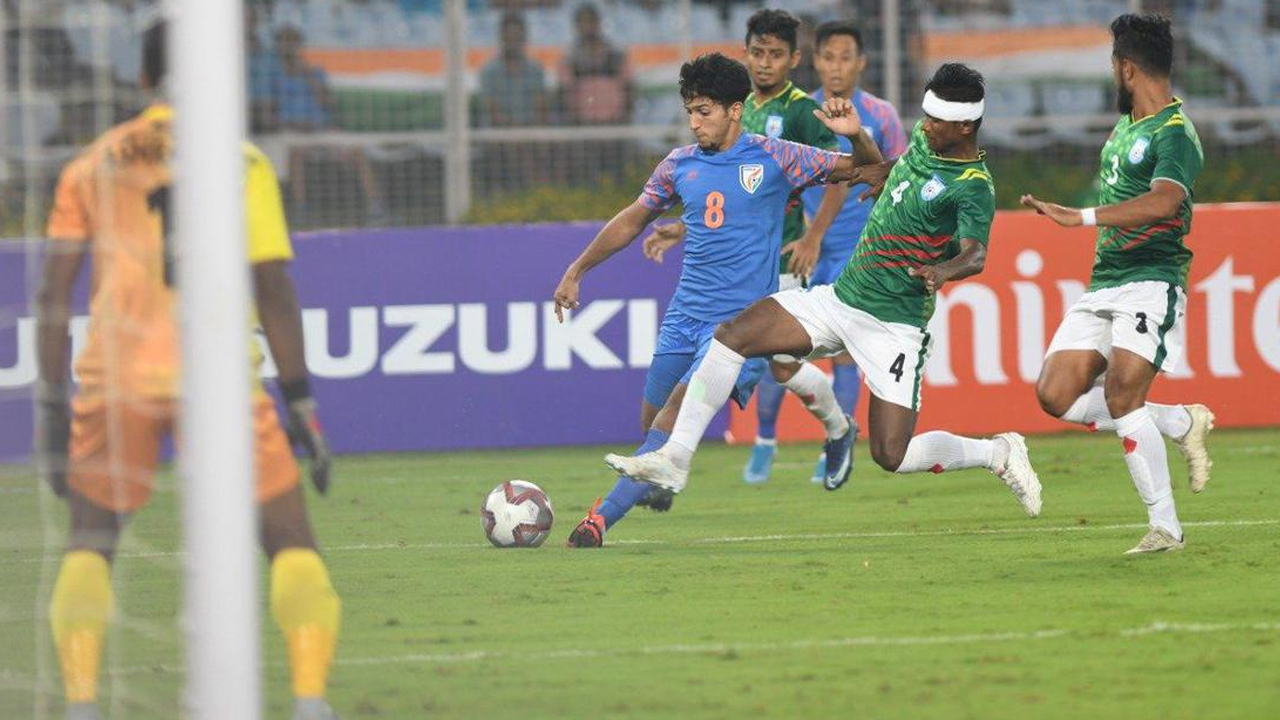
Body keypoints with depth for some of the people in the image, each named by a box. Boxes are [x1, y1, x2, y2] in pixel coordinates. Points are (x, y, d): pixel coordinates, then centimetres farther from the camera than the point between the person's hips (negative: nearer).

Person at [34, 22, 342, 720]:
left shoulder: (93, 165, 10)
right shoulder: (241, 162, 3)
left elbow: (54, 290, 7)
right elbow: (274, 288, -2)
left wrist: (51, 402, 12)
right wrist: (301, 402, 2)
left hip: (116, 374, 2)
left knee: (90, 543, 16)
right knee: (291, 542, 6)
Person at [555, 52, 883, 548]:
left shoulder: (774, 158, -3)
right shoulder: (680, 165, 9)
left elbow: (865, 171, 2)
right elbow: (632, 220, 22)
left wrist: (856, 136, -20)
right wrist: (575, 273, 20)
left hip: (743, 318, -5)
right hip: (685, 315, 5)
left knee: (681, 406, -20)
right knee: (653, 421, 6)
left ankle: (604, 515, -26)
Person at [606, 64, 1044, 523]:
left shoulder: (973, 188, -18)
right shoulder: (924, 140, 7)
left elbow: (976, 255, -36)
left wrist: (944, 270, -56)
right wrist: (857, 135, 19)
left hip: (893, 326, -8)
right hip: (840, 299, 8)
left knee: (892, 457, -11)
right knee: (732, 335, -10)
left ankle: (999, 454, 16)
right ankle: (675, 458, -8)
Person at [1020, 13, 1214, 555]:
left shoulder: (1174, 135, -14)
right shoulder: (1126, 126, 14)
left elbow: (1163, 201, -32)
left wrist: (1082, 217, -39)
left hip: (1152, 281, -9)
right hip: (1103, 283, 9)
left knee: (1122, 394, -22)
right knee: (1057, 395, -1)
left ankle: (1165, 527, -14)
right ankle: (1183, 424, 13)